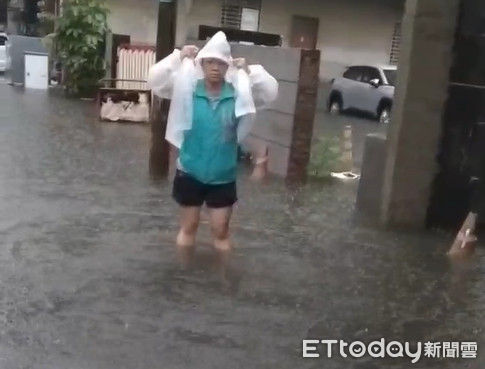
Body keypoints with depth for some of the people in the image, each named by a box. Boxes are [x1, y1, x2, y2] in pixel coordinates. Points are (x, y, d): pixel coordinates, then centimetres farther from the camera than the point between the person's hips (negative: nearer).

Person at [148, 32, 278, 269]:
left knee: (221, 230, 10)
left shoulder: (238, 94, -6)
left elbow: (271, 93, -10)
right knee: (188, 226, 16)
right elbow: (155, 81, -12)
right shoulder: (187, 90, -7)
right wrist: (179, 57, -21)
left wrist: (249, 71, -20)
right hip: (190, 173, 0)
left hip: (223, 177, 0)